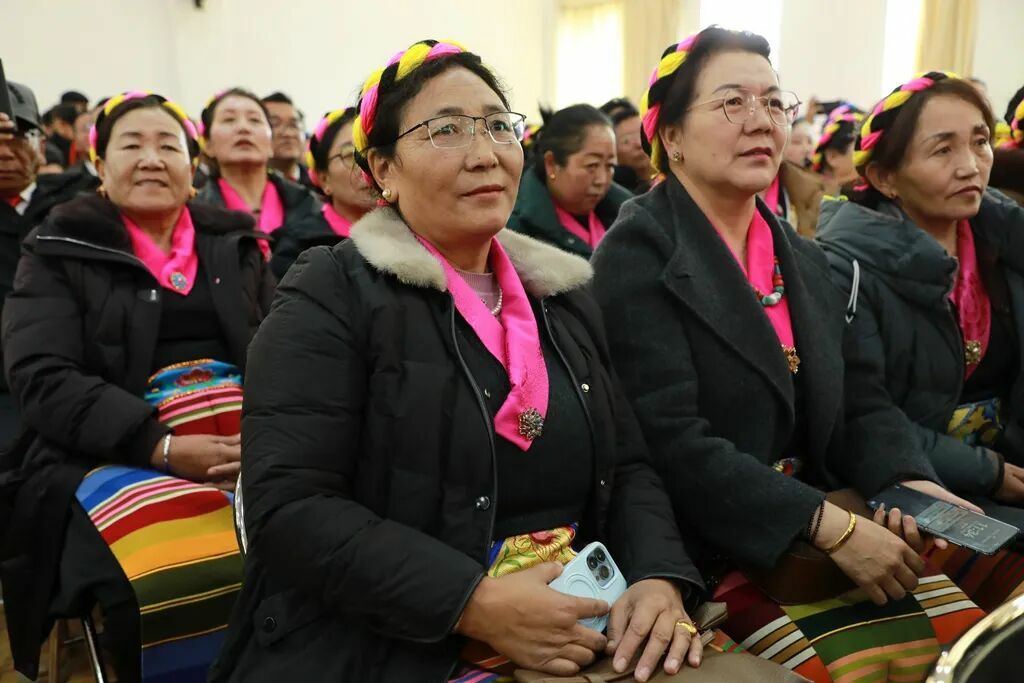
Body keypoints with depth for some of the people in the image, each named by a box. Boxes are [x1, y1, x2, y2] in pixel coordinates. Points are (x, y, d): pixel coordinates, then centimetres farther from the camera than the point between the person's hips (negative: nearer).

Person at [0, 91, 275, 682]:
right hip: (115, 455, -2)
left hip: (251, 444, 3)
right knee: (181, 573, -35)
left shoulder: (236, 247, 19)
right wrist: (162, 447, -17)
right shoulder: (59, 253, 10)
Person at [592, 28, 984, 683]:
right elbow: (672, 441, -21)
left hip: (827, 513, 7)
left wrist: (911, 481, -10)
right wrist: (829, 526, -22)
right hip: (707, 546, -7)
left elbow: (853, 405, 10)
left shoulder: (806, 259, 12)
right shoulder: (637, 254, -13)